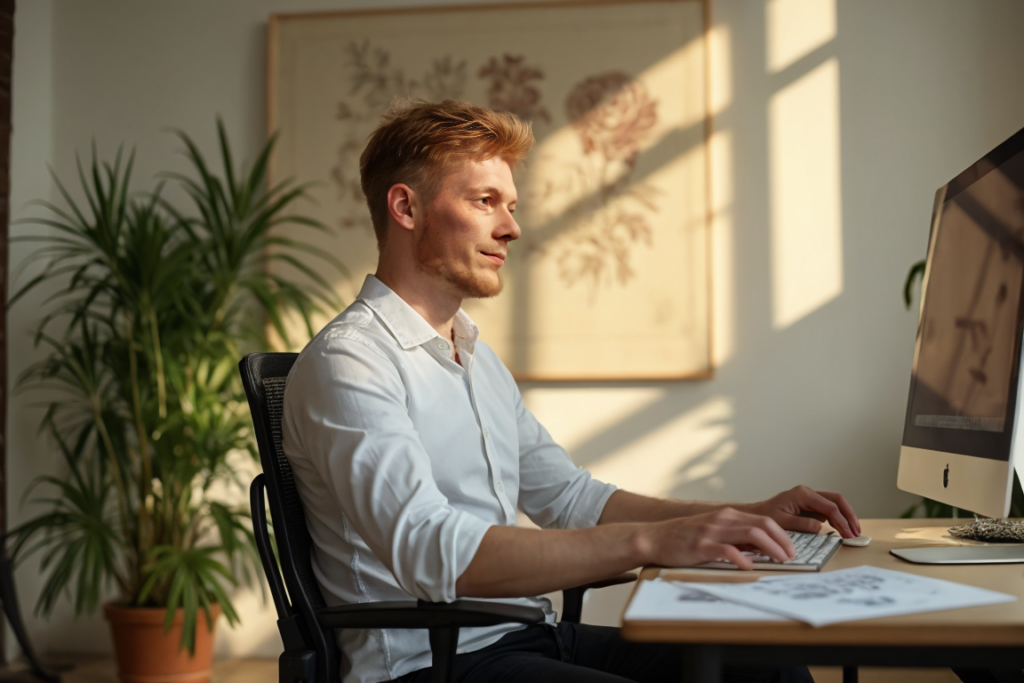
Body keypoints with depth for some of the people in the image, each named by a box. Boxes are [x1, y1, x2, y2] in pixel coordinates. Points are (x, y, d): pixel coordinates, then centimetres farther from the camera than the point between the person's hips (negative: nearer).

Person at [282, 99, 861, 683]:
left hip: (528, 635, 9)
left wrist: (752, 517, 11)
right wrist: (649, 541, -30)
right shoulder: (346, 361, -12)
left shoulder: (479, 359, 19)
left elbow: (570, 498, 22)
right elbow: (432, 555, -25)